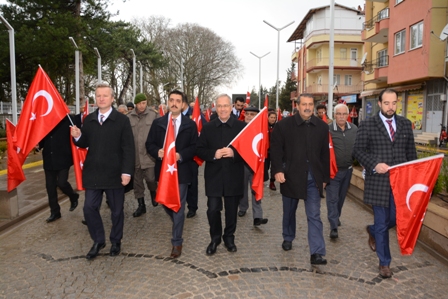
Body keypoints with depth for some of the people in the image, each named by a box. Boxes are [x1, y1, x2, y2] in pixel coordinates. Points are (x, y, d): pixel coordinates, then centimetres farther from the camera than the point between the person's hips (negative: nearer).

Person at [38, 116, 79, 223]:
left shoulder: (66, 119, -5)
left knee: (62, 183, -10)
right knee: (50, 186, 8)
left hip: (63, 158, -5)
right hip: (49, 159, 5)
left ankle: (73, 197, 23)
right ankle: (55, 212, 22)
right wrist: (38, 145, -4)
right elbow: (42, 137, 13)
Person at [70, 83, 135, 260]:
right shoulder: (88, 120, 7)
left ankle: (116, 241, 30)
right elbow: (85, 144, 12)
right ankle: (98, 241, 25)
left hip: (114, 174, -3)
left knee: (116, 210, 10)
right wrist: (78, 137, -10)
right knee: (89, 208, 4)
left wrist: (127, 171, -15)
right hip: (93, 173, 4)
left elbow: (128, 148, -9)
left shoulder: (122, 120, -6)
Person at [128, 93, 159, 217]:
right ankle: (141, 205, 25)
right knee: (137, 181, 10)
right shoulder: (129, 117, 1)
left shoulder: (153, 115, -4)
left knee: (150, 178, -3)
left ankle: (153, 193, 31)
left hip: (149, 153, -2)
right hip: (134, 155, 2)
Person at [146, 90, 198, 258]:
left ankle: (177, 242, 14)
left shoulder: (190, 124, -1)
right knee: (165, 203, 17)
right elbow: (149, 144, 5)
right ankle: (178, 223, 47)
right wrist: (157, 152, -16)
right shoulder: (157, 123, 5)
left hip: (181, 171, -3)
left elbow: (194, 147, -3)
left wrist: (181, 155, -20)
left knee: (178, 207, 2)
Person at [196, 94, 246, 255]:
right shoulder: (207, 127, 2)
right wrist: (213, 154, -17)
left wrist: (234, 153, -21)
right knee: (213, 209, 2)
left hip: (234, 176, 0)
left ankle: (229, 237, 33)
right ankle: (215, 238, 24)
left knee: (232, 210, 12)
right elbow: (199, 150, 0)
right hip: (214, 176, 1)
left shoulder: (241, 126, -2)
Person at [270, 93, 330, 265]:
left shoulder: (322, 127, 4)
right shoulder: (284, 125, -4)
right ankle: (288, 238, 40)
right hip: (291, 176, -1)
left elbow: (325, 154, 6)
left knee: (314, 216, -2)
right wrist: (278, 170, -17)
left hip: (313, 178, 1)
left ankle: (317, 253, 1)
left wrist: (325, 178, 6)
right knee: (289, 211, 17)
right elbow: (276, 150, -6)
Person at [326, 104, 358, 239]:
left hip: (348, 169, 5)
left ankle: (336, 217, 39)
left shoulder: (354, 129, 1)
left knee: (341, 196, 19)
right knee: (332, 198, -2)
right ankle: (333, 227, 0)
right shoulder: (328, 129, -14)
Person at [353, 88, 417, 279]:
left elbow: (411, 152, 11)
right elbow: (358, 151, -6)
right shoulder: (367, 125, -4)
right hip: (378, 181, -4)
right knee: (382, 223, 5)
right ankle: (384, 263, 21)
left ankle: (372, 231, 44)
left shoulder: (405, 124, 8)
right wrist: (374, 164, -20)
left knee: (396, 219, 11)